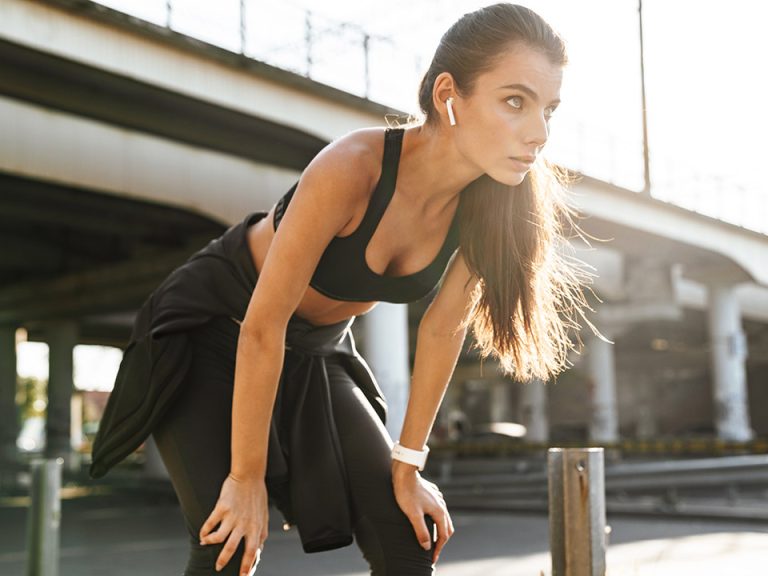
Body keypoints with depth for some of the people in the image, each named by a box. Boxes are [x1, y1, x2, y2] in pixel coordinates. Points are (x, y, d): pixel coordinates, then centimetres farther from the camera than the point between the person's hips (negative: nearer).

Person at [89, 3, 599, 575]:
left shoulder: (488, 202, -18)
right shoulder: (353, 168, -34)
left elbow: (444, 328, -6)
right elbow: (263, 325, -28)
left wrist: (407, 464, -3)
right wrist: (247, 475, -20)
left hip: (315, 353, 5)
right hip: (210, 329, -5)